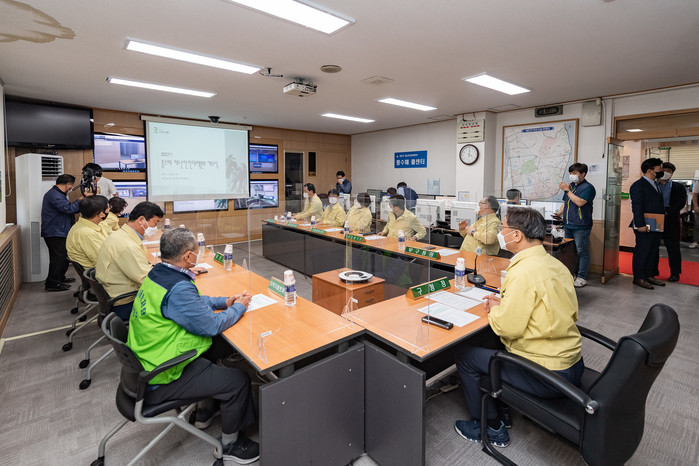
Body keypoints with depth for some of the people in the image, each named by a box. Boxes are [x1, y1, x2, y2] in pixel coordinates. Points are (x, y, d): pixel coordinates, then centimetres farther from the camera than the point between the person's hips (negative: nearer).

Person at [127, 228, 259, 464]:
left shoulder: (156, 274, 1)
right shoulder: (177, 288, -30)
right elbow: (211, 325, -23)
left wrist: (224, 302, 6)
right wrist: (239, 308, -7)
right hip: (159, 381, -10)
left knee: (217, 344, 22)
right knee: (239, 381, -8)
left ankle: (205, 408, 36)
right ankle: (230, 444, 17)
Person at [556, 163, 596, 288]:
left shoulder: (588, 187, -7)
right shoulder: (570, 185, 16)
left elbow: (580, 202, -21)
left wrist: (567, 190, -14)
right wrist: (559, 214, 10)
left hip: (581, 227, -8)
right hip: (568, 225, 8)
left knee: (582, 251, -2)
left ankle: (582, 277, 4)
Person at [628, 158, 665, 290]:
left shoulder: (655, 184, 16)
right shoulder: (638, 185, -13)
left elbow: (659, 204, 19)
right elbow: (637, 207, -18)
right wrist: (640, 225, -22)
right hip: (645, 227, -9)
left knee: (653, 251, 15)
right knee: (642, 251, -2)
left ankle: (649, 275, 25)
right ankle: (638, 277, 7)